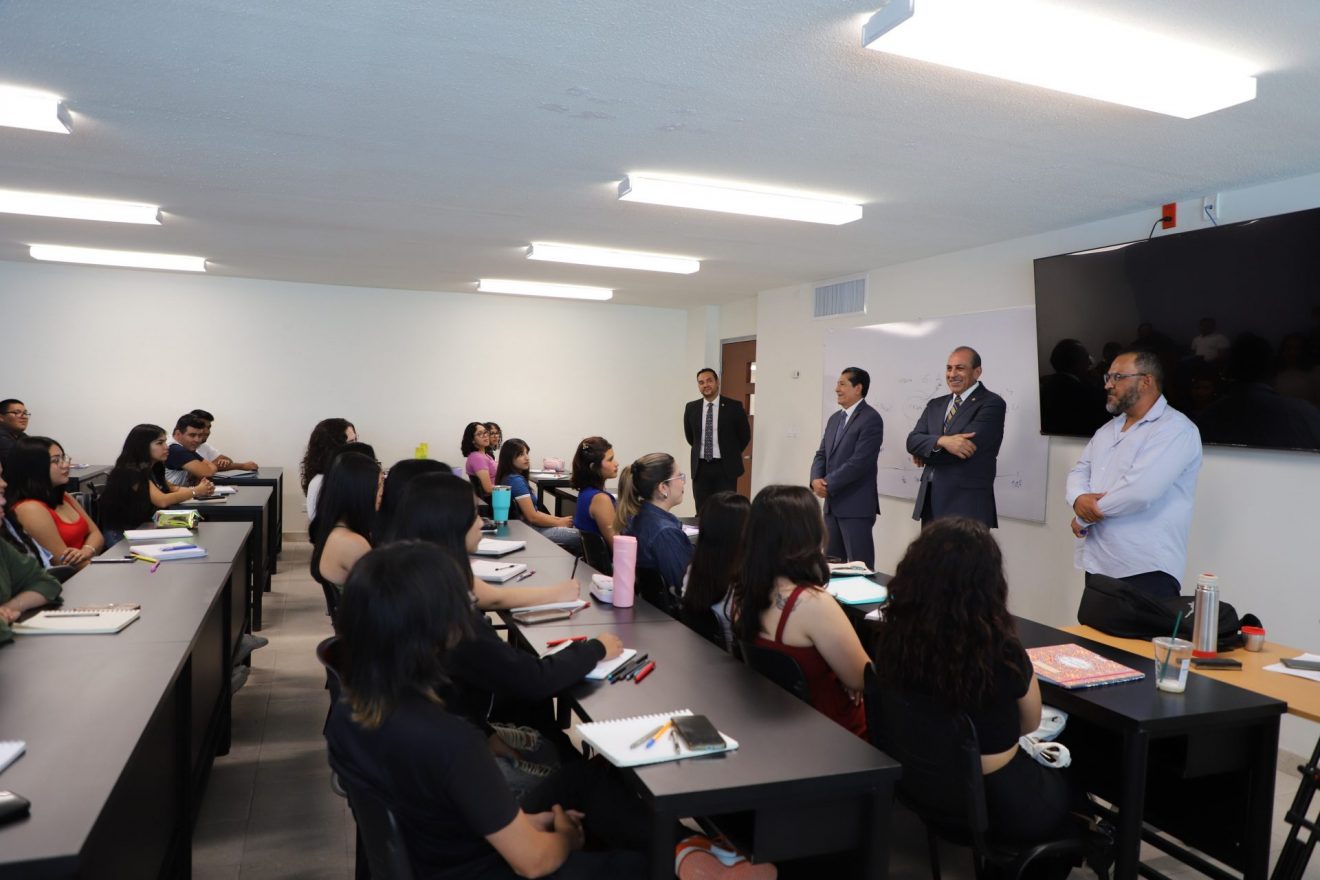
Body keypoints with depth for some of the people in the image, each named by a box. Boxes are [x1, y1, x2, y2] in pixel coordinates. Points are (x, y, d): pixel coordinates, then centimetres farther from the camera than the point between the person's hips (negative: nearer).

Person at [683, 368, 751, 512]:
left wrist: (730, 454, 10)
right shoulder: (691, 408, 3)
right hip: (700, 467, 3)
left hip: (725, 467, -3)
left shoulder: (733, 407, -6)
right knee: (701, 512, 6)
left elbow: (745, 435, 4)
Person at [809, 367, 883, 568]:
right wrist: (816, 479, -6)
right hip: (832, 503, 8)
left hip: (856, 505, -8)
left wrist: (828, 484, -15)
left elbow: (859, 461, -19)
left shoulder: (870, 419, -11)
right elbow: (822, 454, 14)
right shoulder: (835, 418, 16)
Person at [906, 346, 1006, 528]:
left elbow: (966, 446, -17)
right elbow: (912, 440, 2)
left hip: (967, 505, -6)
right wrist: (941, 441, -19)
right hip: (930, 502, 6)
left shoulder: (992, 403, -6)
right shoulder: (935, 405, 15)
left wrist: (925, 454, -1)